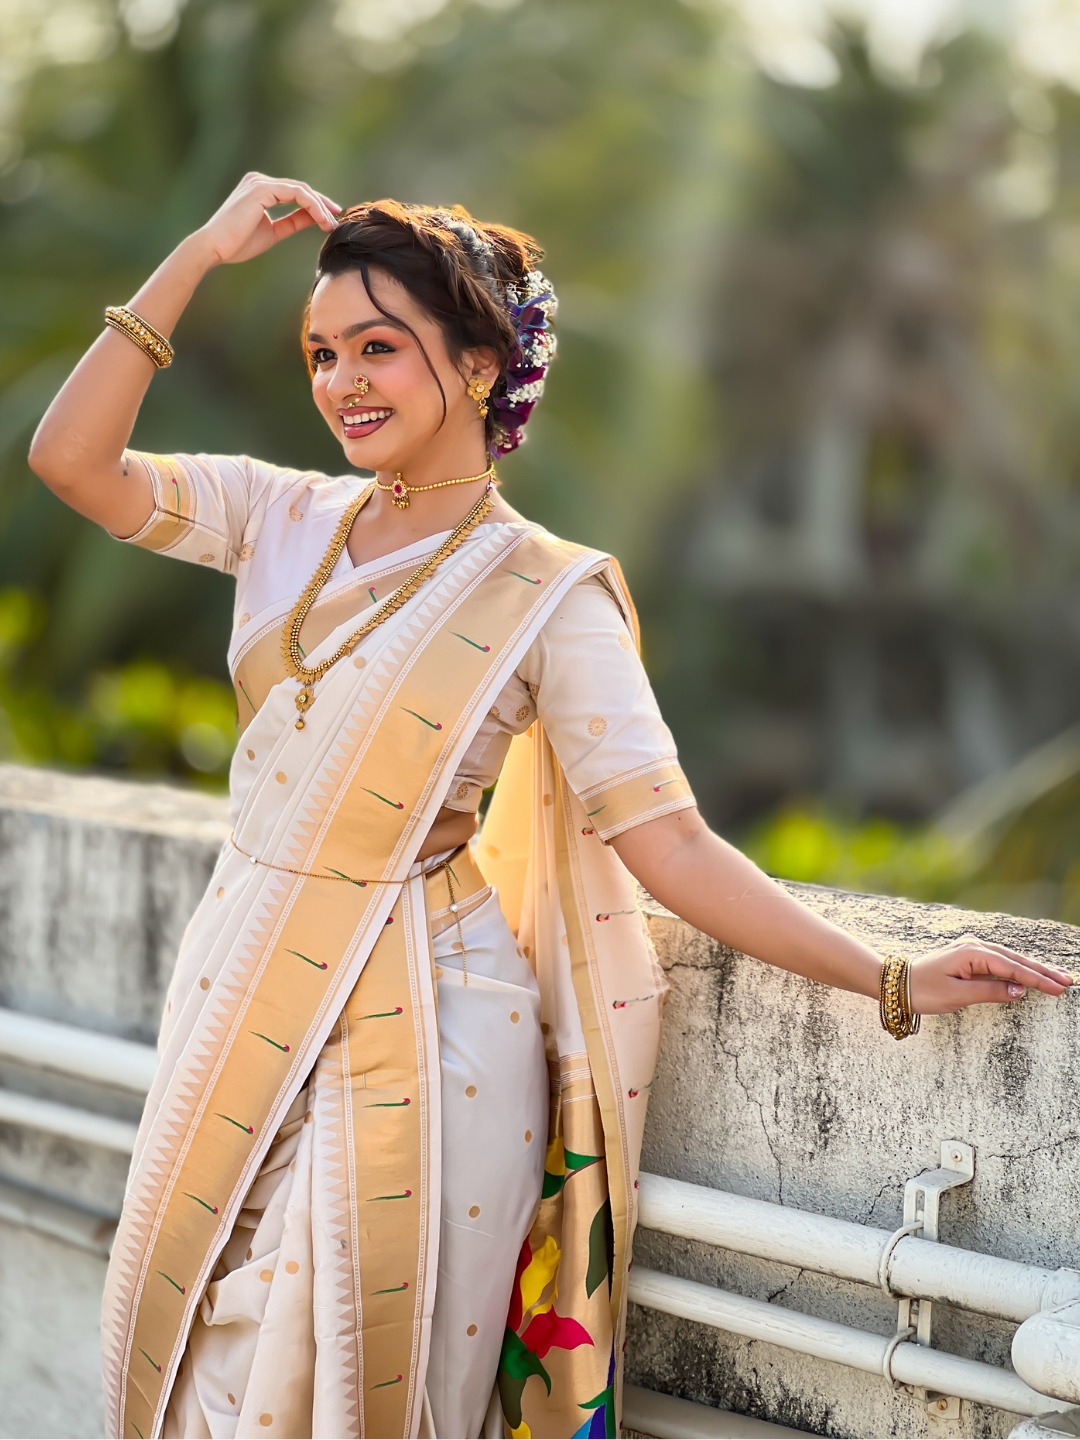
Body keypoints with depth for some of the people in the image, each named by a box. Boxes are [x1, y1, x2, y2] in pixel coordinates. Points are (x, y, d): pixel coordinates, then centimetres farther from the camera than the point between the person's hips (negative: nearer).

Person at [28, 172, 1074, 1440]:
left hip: (416, 1035, -5)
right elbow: (69, 457, -5)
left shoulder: (546, 594, -10)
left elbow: (667, 841, -14)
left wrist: (889, 983, -20)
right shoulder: (285, 517, 4)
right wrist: (200, 254, -5)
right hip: (242, 1002, 5)